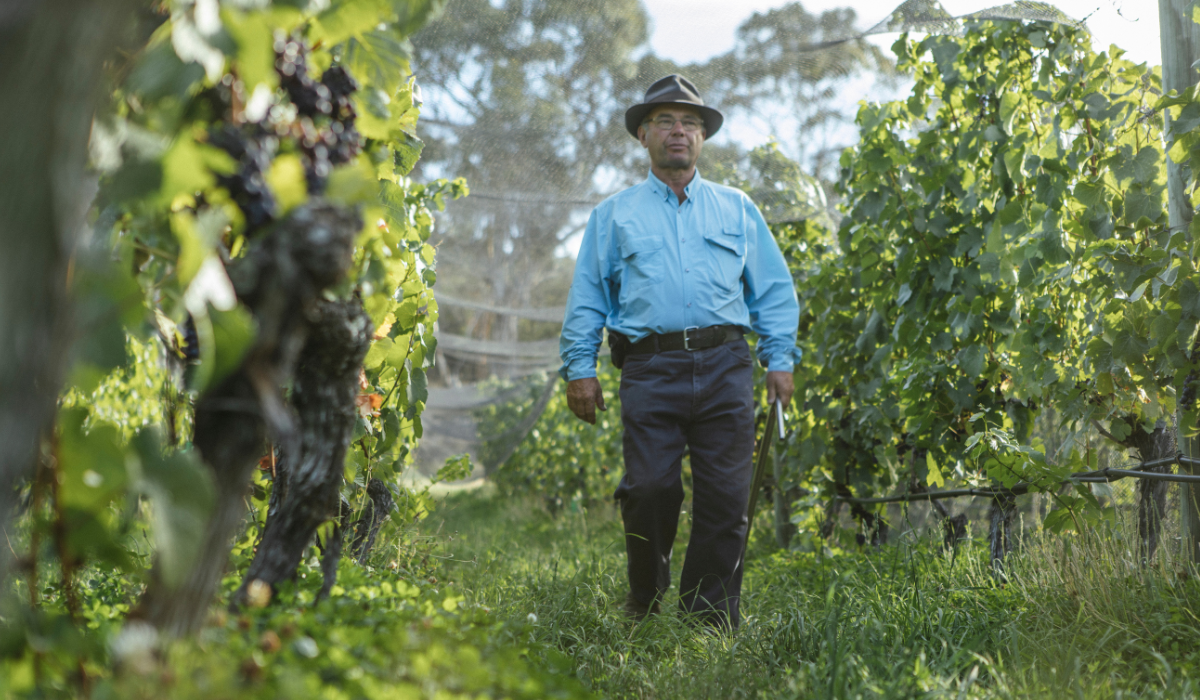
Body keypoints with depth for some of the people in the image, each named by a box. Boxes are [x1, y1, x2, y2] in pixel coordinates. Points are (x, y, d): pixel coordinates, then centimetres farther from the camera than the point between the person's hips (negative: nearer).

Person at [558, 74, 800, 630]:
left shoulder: (737, 209, 20)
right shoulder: (614, 215, 17)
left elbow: (773, 289, 18)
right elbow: (586, 297, 14)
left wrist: (780, 358, 8)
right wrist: (579, 368, 4)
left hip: (724, 368, 1)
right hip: (650, 369, -1)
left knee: (725, 495, -3)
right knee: (650, 489, -10)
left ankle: (713, 616, 6)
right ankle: (644, 607, 12)